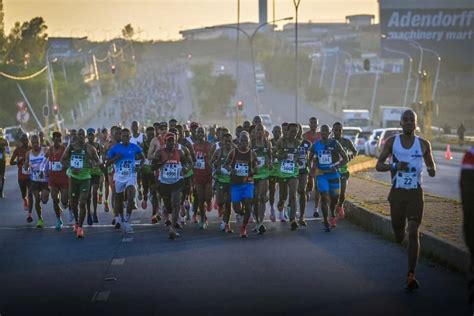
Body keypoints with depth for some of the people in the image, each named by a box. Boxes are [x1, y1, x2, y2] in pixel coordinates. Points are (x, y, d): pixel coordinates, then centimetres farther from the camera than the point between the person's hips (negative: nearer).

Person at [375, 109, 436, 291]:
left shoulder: (423, 144, 3)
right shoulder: (392, 142, 1)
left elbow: (431, 165, 15)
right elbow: (378, 165, 3)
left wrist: (432, 170, -10)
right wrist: (394, 167, -17)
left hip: (415, 193, -1)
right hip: (397, 192, 1)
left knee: (414, 233, -13)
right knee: (398, 235, 10)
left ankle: (411, 276, -13)